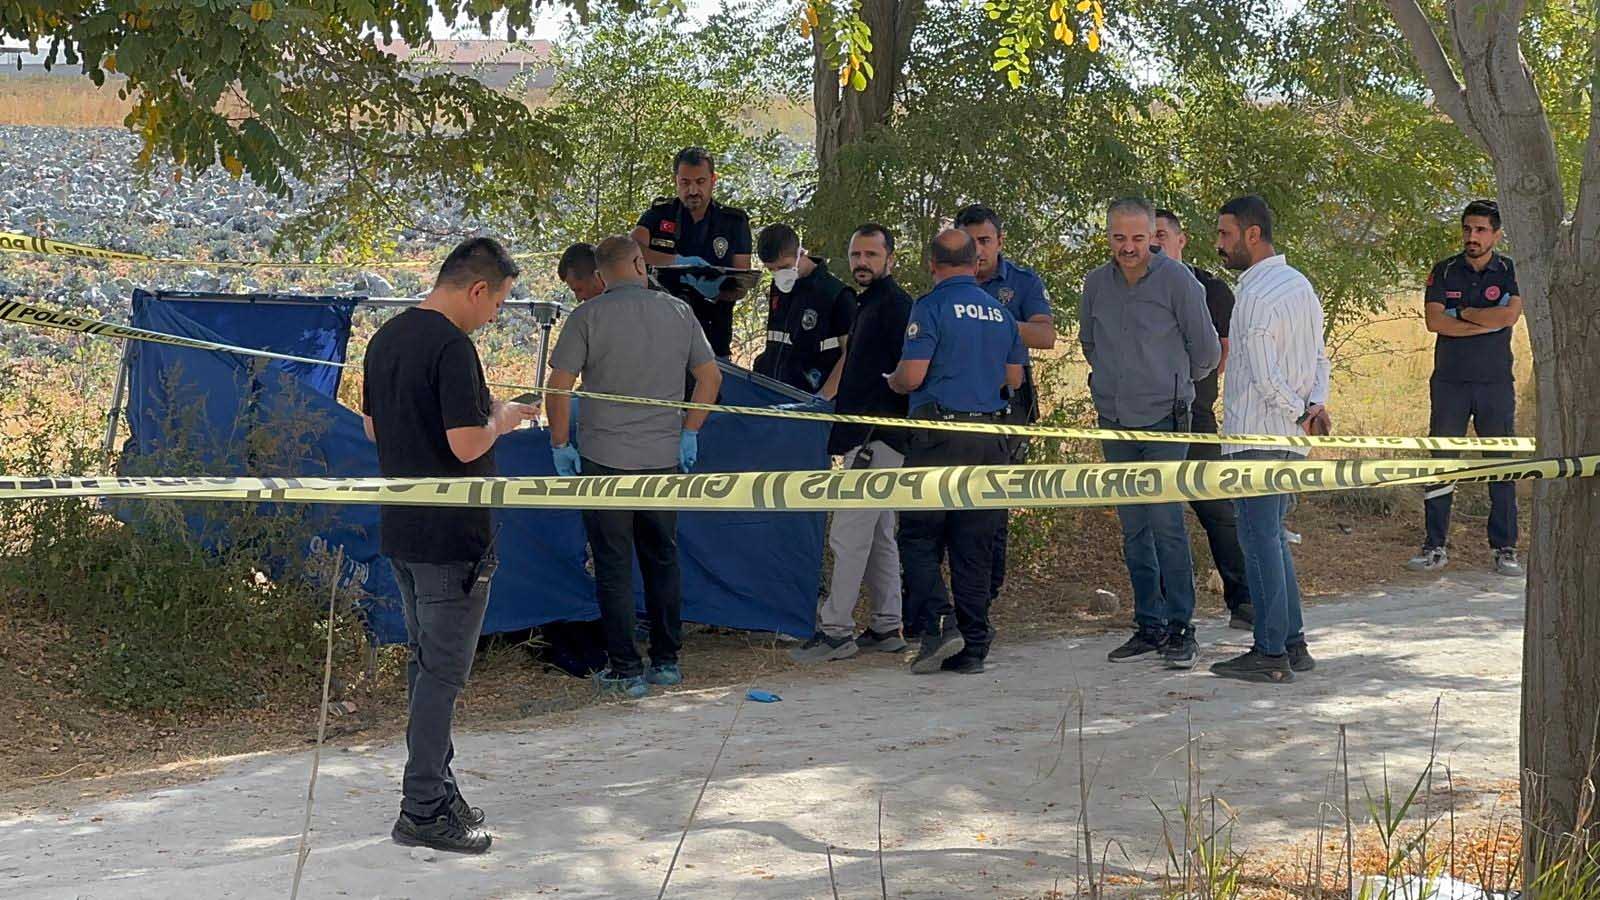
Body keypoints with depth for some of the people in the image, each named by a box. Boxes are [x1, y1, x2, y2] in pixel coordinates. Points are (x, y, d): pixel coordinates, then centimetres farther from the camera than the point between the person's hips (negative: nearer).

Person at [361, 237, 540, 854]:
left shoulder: (386, 338, 9)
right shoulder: (452, 346, -19)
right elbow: (466, 445, -24)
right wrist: (500, 421, -3)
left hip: (400, 529, 9)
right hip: (451, 536, -9)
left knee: (423, 660, 17)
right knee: (443, 671, -3)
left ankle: (436, 786, 26)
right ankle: (423, 810, 0)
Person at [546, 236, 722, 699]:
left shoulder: (588, 316, -7)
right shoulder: (678, 312, 4)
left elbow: (559, 385, -11)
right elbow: (710, 375, 6)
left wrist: (560, 442, 0)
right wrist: (689, 434, 12)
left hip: (605, 459, -4)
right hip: (665, 459, 4)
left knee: (614, 566, 3)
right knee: (663, 560, 15)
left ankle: (626, 671, 3)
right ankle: (666, 661, 21)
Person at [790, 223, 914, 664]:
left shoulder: (894, 303, -12)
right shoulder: (870, 303, 20)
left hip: (877, 439, -11)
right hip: (869, 439, 11)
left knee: (848, 534, -10)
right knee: (879, 535, 13)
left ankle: (836, 629, -7)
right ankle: (886, 627, 18)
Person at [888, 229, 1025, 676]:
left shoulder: (932, 306, -8)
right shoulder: (1001, 312, 11)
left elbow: (912, 375, -14)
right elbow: (1014, 377, 18)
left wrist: (893, 382, 8)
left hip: (940, 434, -5)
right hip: (989, 435, 6)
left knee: (918, 536, 3)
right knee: (975, 545, 8)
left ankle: (938, 624, -13)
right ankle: (973, 646, 8)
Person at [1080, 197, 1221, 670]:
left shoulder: (1177, 280, -7)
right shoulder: (1096, 284, 6)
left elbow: (1207, 351, 2)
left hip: (1164, 419, -5)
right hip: (1114, 420, 5)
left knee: (1166, 524, -10)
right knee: (1133, 530, 8)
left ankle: (1180, 628, -3)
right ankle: (1149, 626, 15)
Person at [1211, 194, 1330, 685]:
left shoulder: (1256, 295, -16)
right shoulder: (1300, 285, 15)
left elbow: (1266, 379, -19)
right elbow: (1319, 357, 15)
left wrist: (1300, 412, -4)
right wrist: (1316, 403, 1)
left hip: (1255, 438, -9)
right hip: (1290, 441, 9)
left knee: (1261, 541, -5)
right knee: (1273, 539, 15)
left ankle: (1271, 653, -3)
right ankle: (1292, 644, 18)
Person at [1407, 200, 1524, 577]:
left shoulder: (1510, 272, 2)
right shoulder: (1444, 272, 5)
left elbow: (1510, 315, -16)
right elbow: (1433, 321, -9)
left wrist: (1461, 312, -9)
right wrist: (1487, 322, -11)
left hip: (1496, 383, -1)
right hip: (1449, 382, 1)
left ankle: (1505, 549, 9)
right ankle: (1434, 548, 6)